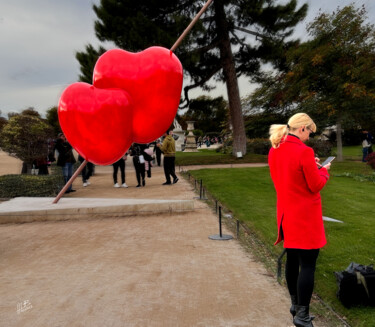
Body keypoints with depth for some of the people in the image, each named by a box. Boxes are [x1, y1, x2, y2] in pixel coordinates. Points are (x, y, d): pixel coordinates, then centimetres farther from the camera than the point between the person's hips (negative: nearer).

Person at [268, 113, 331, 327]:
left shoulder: (275, 150, 4)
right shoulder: (304, 151, -20)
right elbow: (316, 186, -13)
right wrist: (323, 170, 4)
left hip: (286, 214, 8)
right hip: (305, 216, -8)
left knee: (292, 260, 18)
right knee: (308, 264, 1)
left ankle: (295, 305, 32)